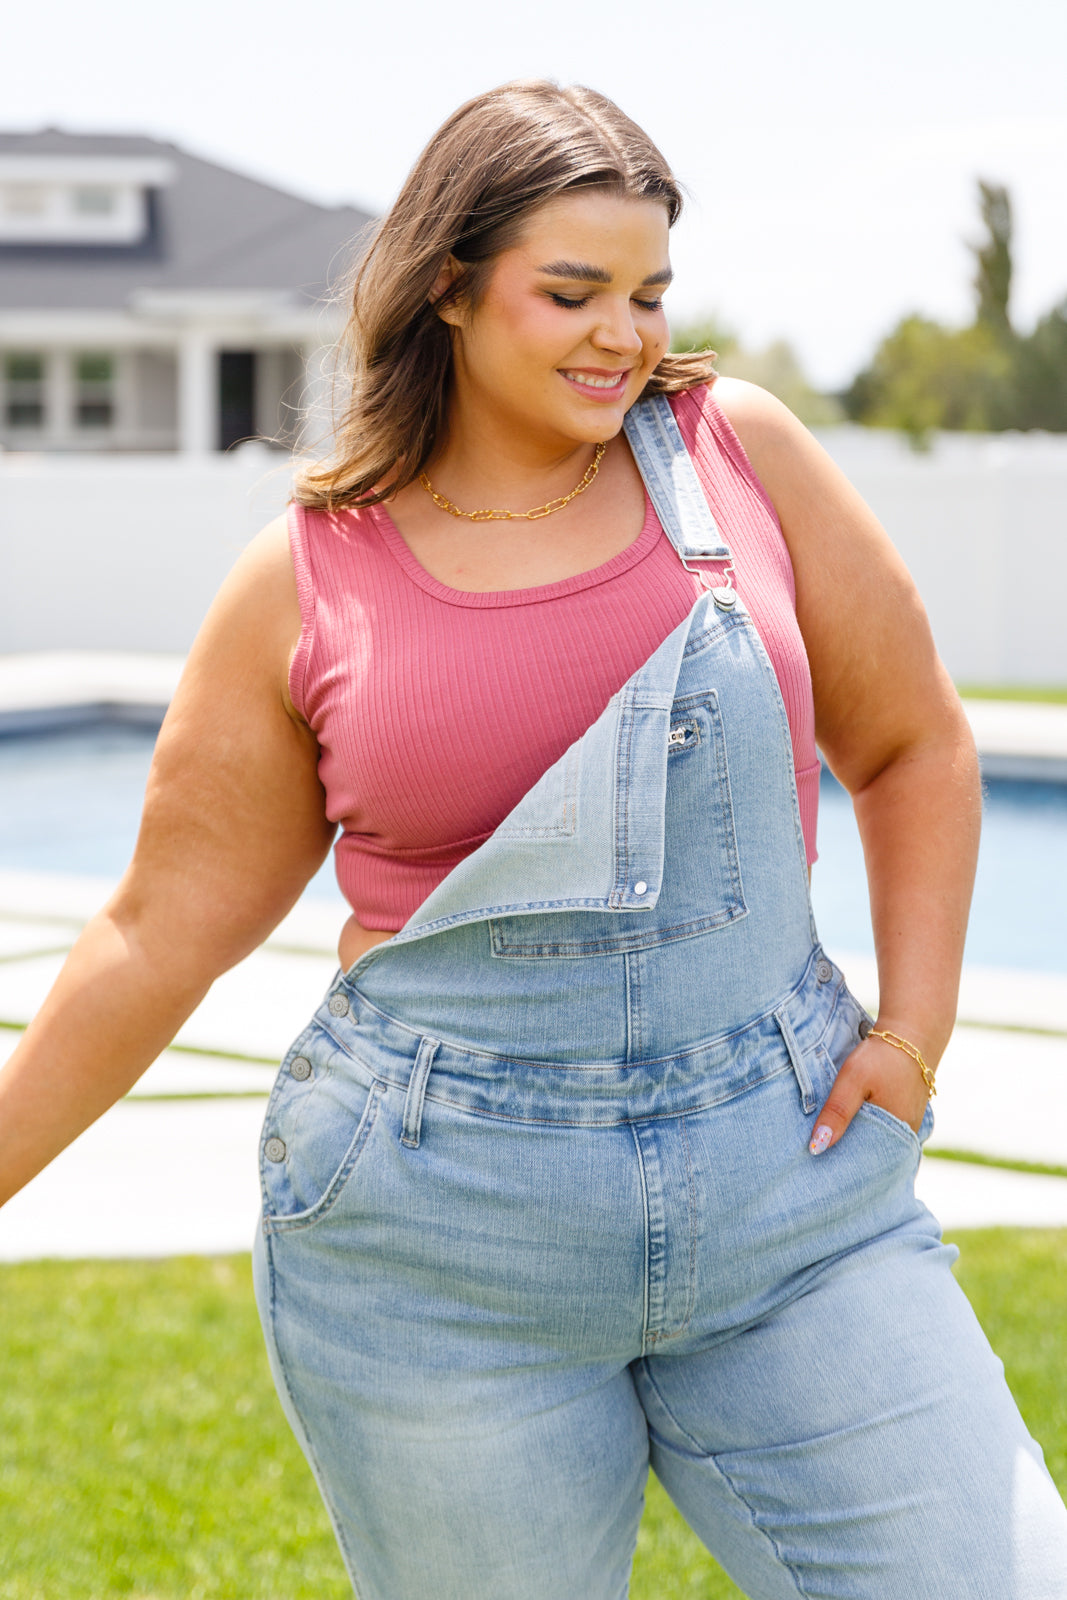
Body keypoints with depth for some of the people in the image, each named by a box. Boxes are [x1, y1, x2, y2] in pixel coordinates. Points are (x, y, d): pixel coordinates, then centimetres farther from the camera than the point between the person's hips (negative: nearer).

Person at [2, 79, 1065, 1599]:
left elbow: (914, 747, 11)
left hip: (791, 1177, 2)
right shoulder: (306, 583, -2)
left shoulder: (741, 450, 2)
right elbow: (159, 936, 5)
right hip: (440, 1226, -1)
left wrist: (912, 1030, 2)